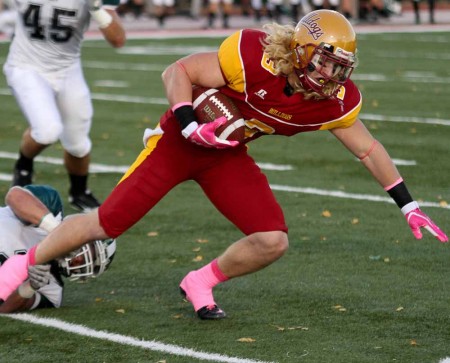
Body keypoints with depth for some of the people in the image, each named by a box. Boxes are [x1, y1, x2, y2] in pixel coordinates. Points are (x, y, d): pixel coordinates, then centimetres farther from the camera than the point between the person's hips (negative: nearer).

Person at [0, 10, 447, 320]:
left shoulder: (334, 102, -14)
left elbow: (368, 149, 2)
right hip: (178, 142, -5)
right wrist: (190, 126, -34)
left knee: (272, 241, -12)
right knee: (107, 223, -7)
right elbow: (177, 71, -22)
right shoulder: (252, 56, -31)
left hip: (227, 158, 5)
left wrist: (409, 207, 5)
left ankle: (200, 284, 14)